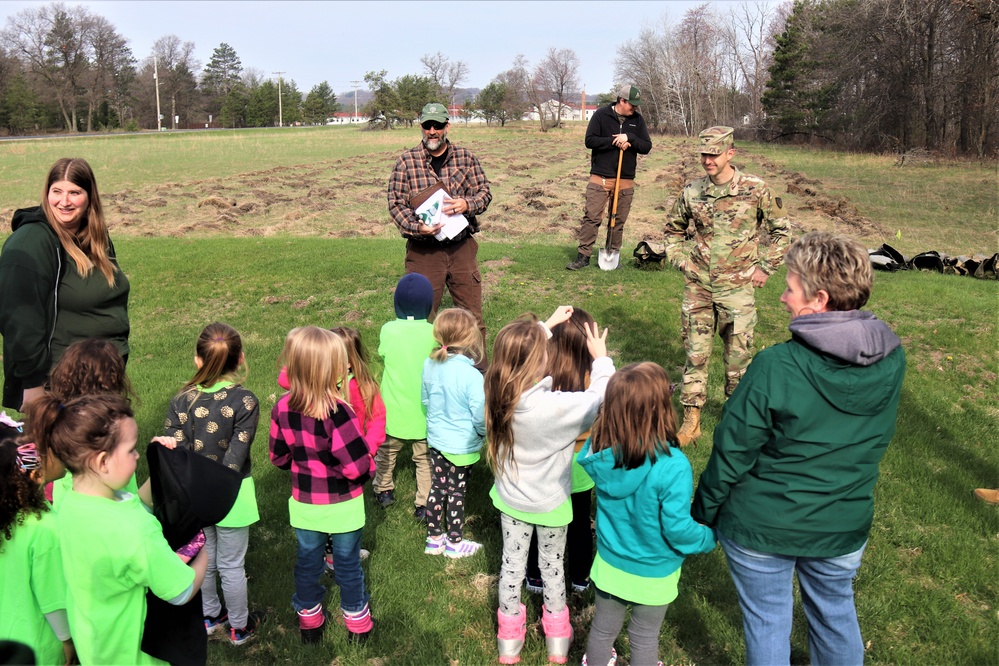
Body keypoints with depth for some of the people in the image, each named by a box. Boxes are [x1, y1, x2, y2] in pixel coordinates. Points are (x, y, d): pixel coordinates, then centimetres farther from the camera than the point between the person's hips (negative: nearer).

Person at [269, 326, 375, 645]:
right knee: (347, 563, 17)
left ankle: (309, 617, 42)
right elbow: (358, 465, -30)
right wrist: (367, 470, -7)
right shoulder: (336, 411, -31)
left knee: (308, 560, 22)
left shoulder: (282, 408, -13)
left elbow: (279, 457, 0)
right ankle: (356, 619, 36)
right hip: (342, 506, -4)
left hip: (304, 503, 4)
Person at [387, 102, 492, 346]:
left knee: (472, 315, 6)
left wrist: (467, 205, -16)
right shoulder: (406, 161, 1)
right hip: (423, 250, -1)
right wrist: (416, 227, -20)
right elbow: (395, 203, -3)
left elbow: (484, 192, 6)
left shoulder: (466, 157, 6)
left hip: (462, 246, 2)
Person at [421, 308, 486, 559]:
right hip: (462, 446, -5)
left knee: (437, 488, 19)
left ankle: (434, 538, 33)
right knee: (456, 493, 12)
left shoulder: (429, 365, -9)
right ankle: (455, 543, 29)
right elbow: (480, 415, -21)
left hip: (436, 439, 5)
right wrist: (485, 433, 1)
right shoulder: (471, 375, -28)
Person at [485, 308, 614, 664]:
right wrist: (602, 358, -10)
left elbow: (518, 354, -1)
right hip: (549, 504, -3)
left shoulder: (498, 393, -20)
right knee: (552, 568, 19)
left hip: (510, 499, 4)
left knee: (512, 566, 19)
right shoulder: (556, 406, -36)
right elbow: (601, 398, -22)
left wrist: (546, 325, 4)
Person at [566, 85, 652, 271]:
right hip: (600, 177, -3)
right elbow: (590, 140, -7)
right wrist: (614, 141, -14)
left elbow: (647, 147, 5)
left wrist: (629, 138, -12)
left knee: (619, 221, 7)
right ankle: (583, 256, -2)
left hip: (626, 180, 3)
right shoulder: (601, 115, 0)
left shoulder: (637, 120, 9)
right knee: (591, 217, -6)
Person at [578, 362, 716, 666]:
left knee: (602, 629, 25)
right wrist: (709, 538, -4)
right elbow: (677, 529, -26)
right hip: (652, 574, -4)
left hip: (609, 563, 4)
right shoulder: (672, 466, -34)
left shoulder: (601, 449, -20)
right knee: (644, 638, 21)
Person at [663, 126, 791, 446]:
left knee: (738, 353, 5)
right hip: (697, 287, 2)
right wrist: (681, 260, 8)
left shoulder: (755, 189, -5)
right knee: (695, 353, 4)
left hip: (737, 287, -2)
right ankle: (691, 421, 14)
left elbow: (781, 230, 7)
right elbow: (673, 229, 20)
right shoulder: (691, 192, 2)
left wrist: (765, 267, 1)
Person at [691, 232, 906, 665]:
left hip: (761, 529, -4)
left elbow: (732, 453, -18)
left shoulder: (776, 367, -27)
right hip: (845, 528, 5)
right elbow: (877, 440, 5)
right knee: (836, 613, 28)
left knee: (767, 622, 17)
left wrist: (701, 514, -3)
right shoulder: (892, 360, -10)